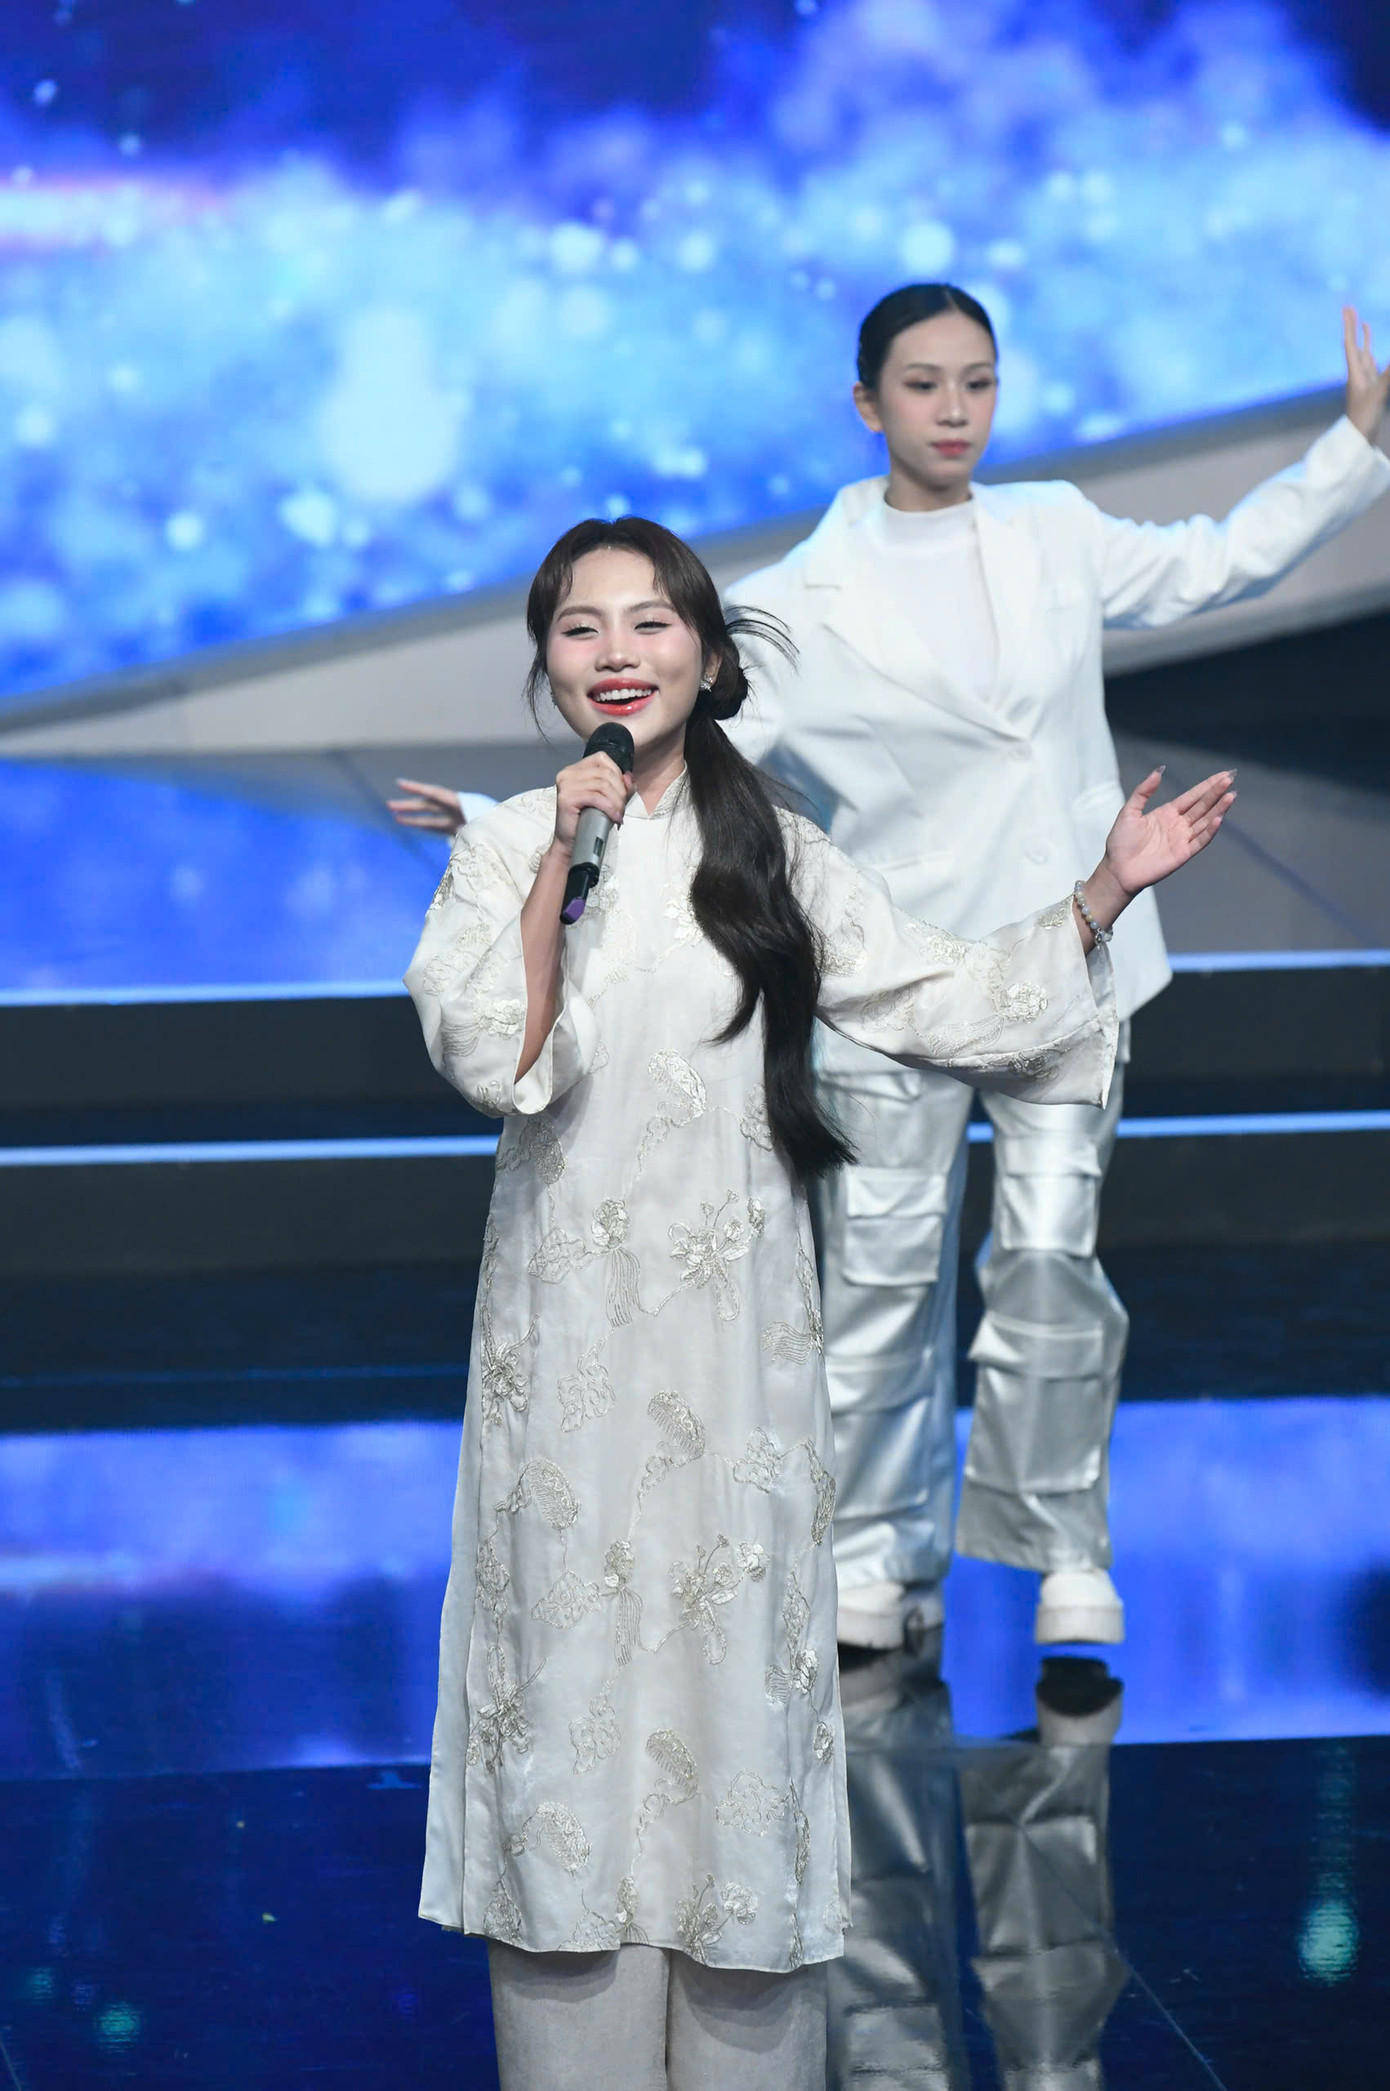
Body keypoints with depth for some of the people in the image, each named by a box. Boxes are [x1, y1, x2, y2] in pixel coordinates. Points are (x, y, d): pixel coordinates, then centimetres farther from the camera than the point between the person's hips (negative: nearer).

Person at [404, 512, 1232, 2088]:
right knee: (578, 1638, 0)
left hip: (735, 1323, 1)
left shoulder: (771, 853, 7)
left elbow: (951, 1002, 10)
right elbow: (496, 1060, -13)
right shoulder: (505, 849, 1)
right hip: (570, 1326, -1)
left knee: (736, 1639, 2)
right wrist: (567, 859, -17)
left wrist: (1106, 892, 4)